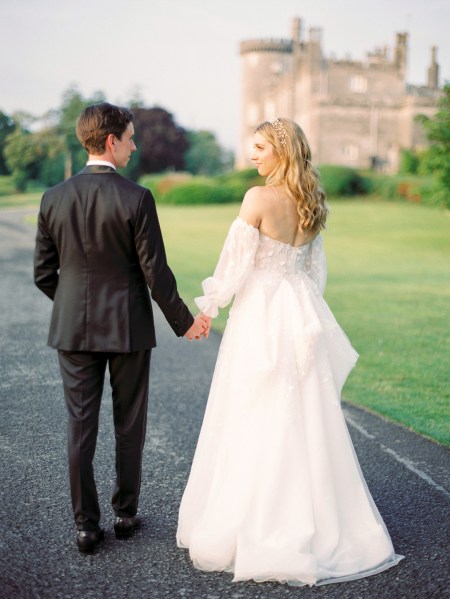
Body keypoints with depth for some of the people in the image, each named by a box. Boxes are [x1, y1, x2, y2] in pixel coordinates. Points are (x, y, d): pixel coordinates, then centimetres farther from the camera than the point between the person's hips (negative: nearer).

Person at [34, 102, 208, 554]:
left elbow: (43, 274, 3)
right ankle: (125, 513, 26)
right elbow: (155, 272, -12)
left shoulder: (54, 199, -2)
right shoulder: (136, 199, -13)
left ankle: (85, 525, 15)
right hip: (128, 327, -3)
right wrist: (184, 321, 2)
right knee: (129, 425, 13)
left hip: (73, 329, 3)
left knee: (80, 427, 9)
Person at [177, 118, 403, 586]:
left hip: (261, 318, -7)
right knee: (305, 422, 13)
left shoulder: (259, 198, -14)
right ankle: (314, 522, 23)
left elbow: (236, 261, -13)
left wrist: (208, 306, 0)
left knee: (254, 424, 2)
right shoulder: (311, 203, 8)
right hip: (301, 318, 7)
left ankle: (257, 526, 11)